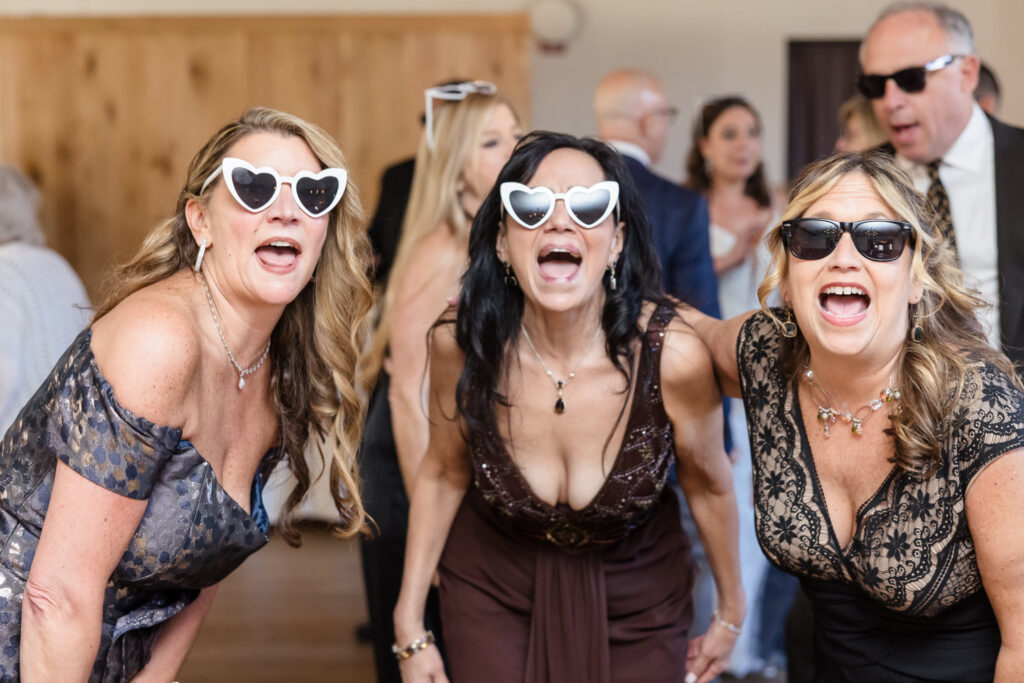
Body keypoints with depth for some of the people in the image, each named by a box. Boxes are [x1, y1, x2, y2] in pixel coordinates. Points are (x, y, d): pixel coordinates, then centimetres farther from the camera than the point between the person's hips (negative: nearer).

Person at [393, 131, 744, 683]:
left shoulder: (672, 355, -27)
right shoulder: (460, 344, -22)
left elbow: (708, 484, -8)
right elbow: (443, 474, -4)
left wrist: (731, 613, 7)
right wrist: (409, 627, 1)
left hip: (634, 598, 0)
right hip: (493, 587, 1)